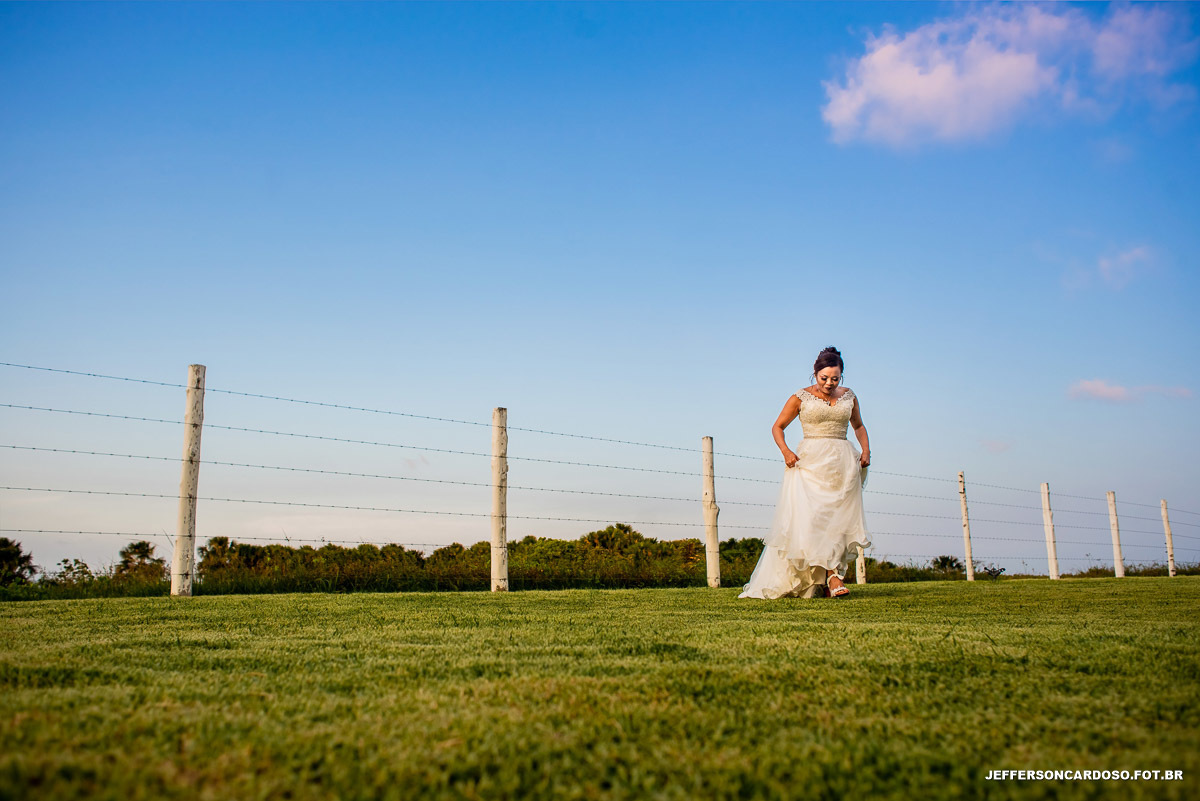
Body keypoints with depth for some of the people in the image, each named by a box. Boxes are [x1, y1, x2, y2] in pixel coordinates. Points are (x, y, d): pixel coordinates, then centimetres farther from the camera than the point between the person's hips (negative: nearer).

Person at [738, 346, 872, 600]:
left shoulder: (849, 396, 11)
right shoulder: (801, 397, 2)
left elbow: (858, 425, 26)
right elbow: (777, 427, 7)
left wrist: (866, 450, 9)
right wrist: (785, 451, -10)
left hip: (842, 463, 3)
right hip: (810, 462, -3)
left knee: (838, 518, -4)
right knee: (810, 517, -16)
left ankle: (831, 575, -1)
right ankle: (833, 574, -11)